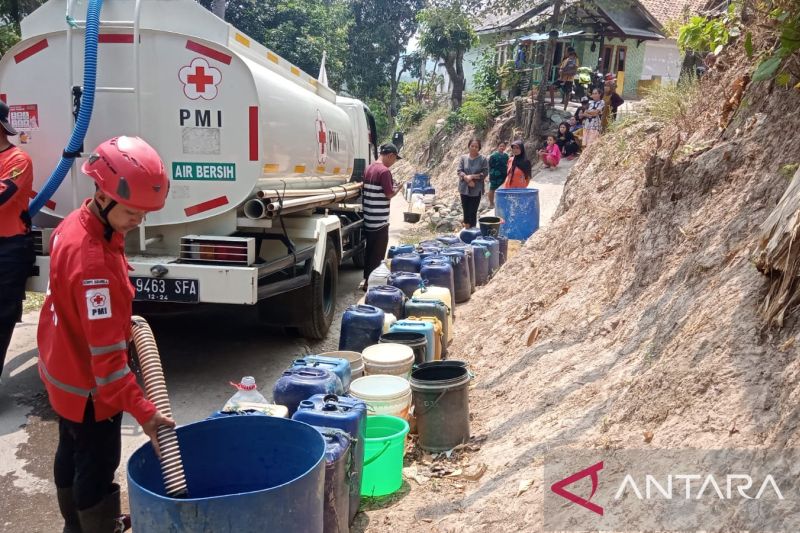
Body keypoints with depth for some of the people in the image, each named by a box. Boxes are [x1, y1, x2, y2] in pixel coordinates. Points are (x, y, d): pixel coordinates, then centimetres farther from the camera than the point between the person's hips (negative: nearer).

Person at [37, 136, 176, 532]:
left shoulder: (76, 222, -4)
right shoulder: (93, 261, -34)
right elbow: (106, 351, -34)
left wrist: (122, 319, 8)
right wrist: (143, 411, -32)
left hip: (64, 371, 10)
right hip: (88, 386, -10)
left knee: (72, 451, 25)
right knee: (97, 467, 7)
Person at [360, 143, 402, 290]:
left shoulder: (369, 168, 9)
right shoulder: (385, 171, -17)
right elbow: (389, 194, -15)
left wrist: (392, 186, 17)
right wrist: (398, 187, 2)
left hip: (369, 218, 8)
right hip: (379, 220, -8)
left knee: (370, 250, 17)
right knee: (378, 253, 2)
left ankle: (366, 279, 24)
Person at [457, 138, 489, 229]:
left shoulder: (483, 159, -1)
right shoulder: (463, 158, 5)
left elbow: (485, 173, -6)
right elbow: (459, 171, -1)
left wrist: (472, 176, -14)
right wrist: (467, 179, -17)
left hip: (476, 190, -2)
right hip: (464, 189, 2)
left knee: (473, 212, -2)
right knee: (466, 211, 8)